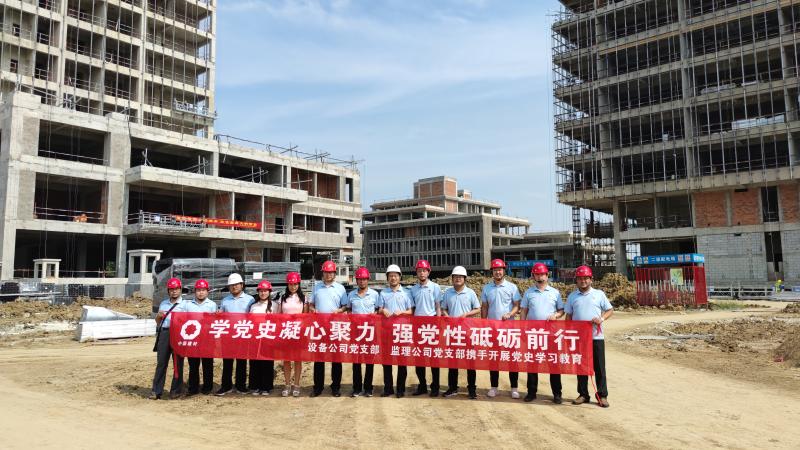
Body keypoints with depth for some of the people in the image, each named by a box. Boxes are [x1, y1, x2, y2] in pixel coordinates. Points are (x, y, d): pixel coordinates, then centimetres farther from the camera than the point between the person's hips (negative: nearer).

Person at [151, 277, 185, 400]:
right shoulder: (163, 304, 17)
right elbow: (158, 322, 21)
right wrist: (158, 316, 0)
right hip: (164, 333, 3)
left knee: (178, 363, 2)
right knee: (161, 362, 3)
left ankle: (176, 390, 10)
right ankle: (156, 391, 8)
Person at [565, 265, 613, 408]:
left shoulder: (599, 294, 3)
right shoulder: (572, 297, 9)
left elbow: (610, 310, 6)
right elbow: (568, 316, 12)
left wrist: (602, 318, -13)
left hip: (596, 336, -2)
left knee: (599, 367, 2)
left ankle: (602, 395, 11)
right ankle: (583, 395, 17)